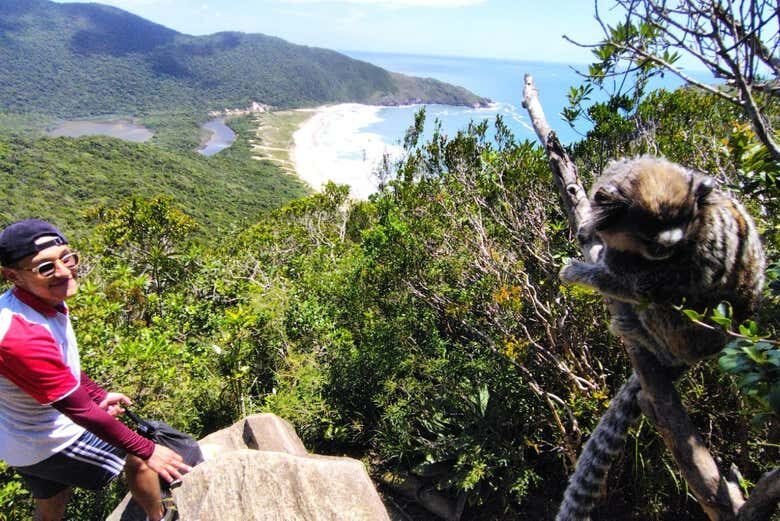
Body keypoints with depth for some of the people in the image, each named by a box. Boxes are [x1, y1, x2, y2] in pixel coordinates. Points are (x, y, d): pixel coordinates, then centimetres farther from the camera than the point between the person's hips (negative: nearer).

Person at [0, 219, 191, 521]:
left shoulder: (42, 300, -10)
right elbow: (81, 411, -33)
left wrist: (98, 395, 16)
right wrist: (147, 450, -25)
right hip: (50, 444, -8)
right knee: (137, 458, 13)